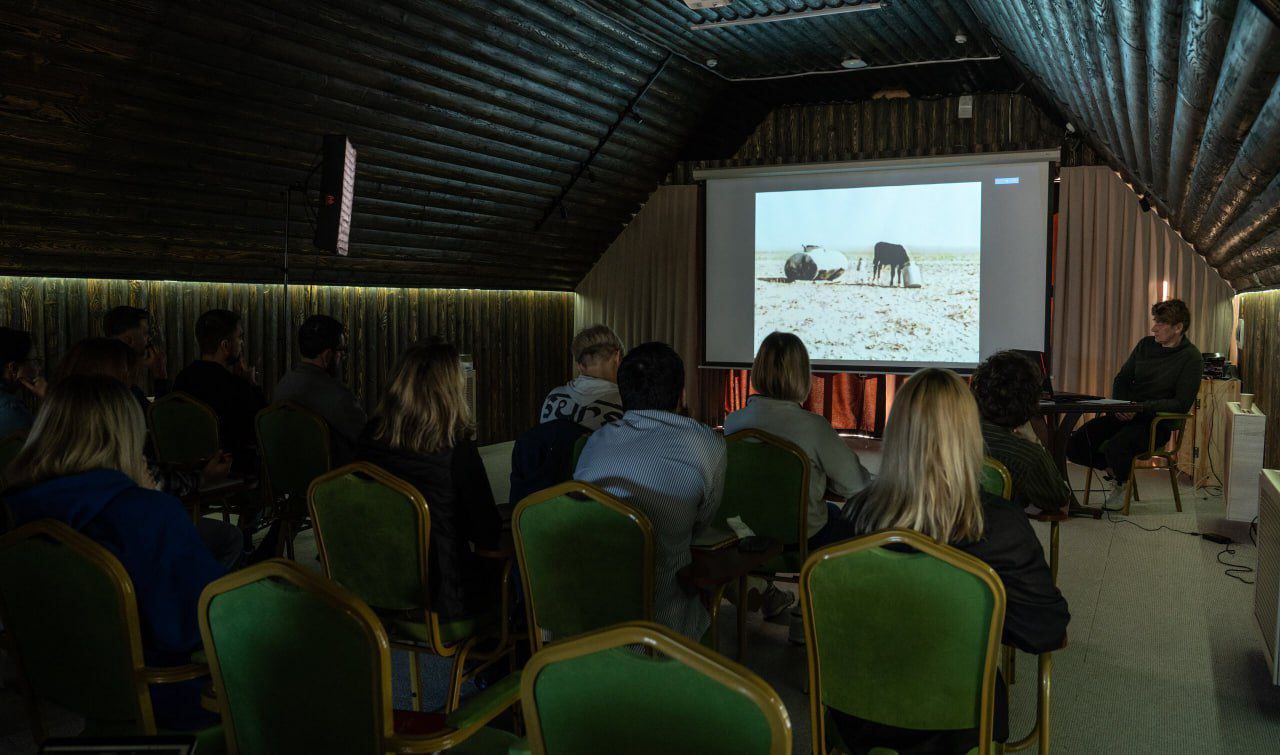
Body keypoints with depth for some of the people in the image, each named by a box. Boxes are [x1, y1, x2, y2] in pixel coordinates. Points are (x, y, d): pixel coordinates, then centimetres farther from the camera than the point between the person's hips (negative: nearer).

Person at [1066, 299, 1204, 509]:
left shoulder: (1191, 358, -7)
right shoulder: (1146, 344, 10)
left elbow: (1181, 403, -13)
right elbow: (1121, 379, 15)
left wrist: (1141, 408, -23)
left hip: (1158, 422, -6)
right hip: (1125, 415, 6)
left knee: (1116, 447, -34)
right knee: (1075, 445, -14)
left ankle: (1122, 482, 0)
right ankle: (1116, 468, 13)